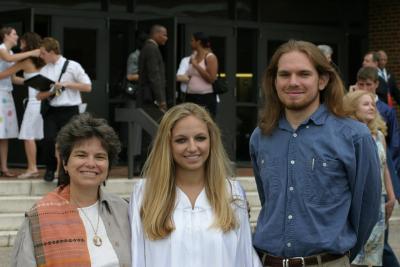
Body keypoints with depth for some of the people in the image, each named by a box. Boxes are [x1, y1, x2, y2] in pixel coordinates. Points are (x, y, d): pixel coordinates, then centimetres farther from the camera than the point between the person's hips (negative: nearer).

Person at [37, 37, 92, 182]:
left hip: (70, 110, -3)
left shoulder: (72, 66, 0)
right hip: (51, 111, 3)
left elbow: (87, 87, -4)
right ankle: (50, 169, 11)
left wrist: (66, 84, -10)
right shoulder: (44, 70, 12)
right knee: (49, 140, -13)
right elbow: (39, 96, 11)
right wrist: (51, 92, -9)